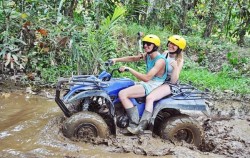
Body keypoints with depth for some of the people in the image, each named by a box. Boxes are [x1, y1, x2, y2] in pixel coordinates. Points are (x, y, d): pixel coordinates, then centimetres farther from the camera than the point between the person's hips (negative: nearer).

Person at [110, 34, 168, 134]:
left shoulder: (160, 60, -20)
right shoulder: (147, 55, 7)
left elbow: (147, 78, -27)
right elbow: (133, 58, 17)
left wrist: (129, 69, -24)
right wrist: (116, 60, 6)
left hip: (153, 85, -10)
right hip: (146, 83, 10)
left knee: (122, 94, -22)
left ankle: (135, 125, -19)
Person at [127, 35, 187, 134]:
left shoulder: (179, 60, -12)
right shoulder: (165, 53, 4)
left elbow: (173, 81, -17)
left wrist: (175, 67, -33)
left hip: (169, 85, -7)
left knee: (149, 98, -29)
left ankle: (142, 126, -28)